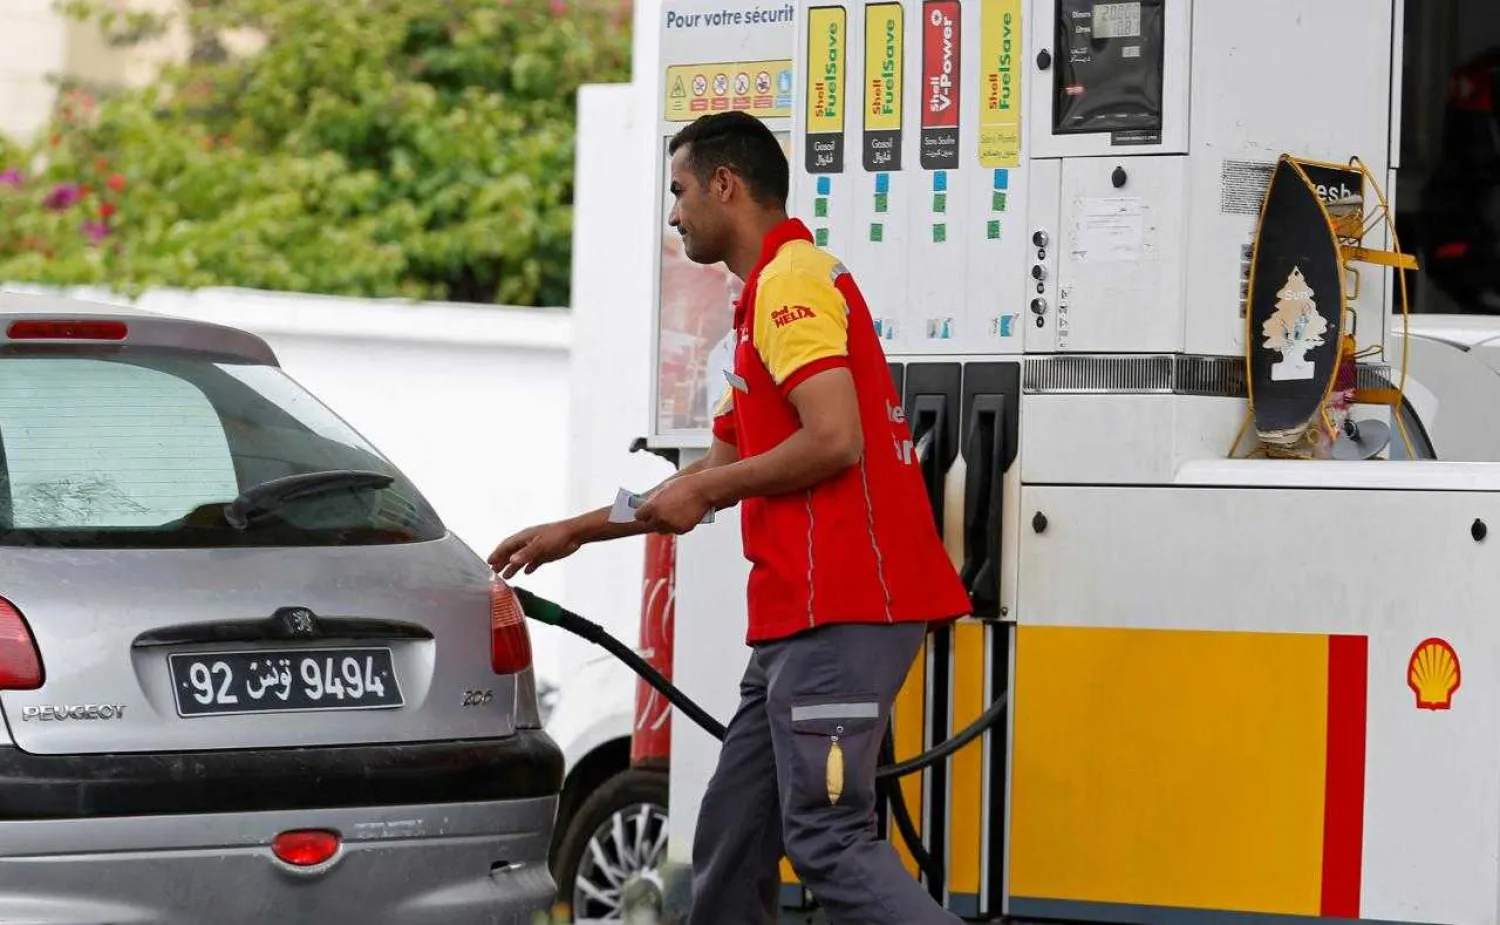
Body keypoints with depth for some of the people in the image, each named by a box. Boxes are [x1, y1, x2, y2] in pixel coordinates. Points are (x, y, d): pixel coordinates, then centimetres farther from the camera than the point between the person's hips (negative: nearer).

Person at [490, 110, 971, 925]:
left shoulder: (790, 281, -9)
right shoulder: (773, 290, 25)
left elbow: (834, 438, -21)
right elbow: (718, 470, 32)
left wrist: (709, 489, -7)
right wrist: (574, 532, 34)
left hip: (838, 613, -10)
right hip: (803, 614, 10)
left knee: (828, 840, -15)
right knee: (731, 840, 11)